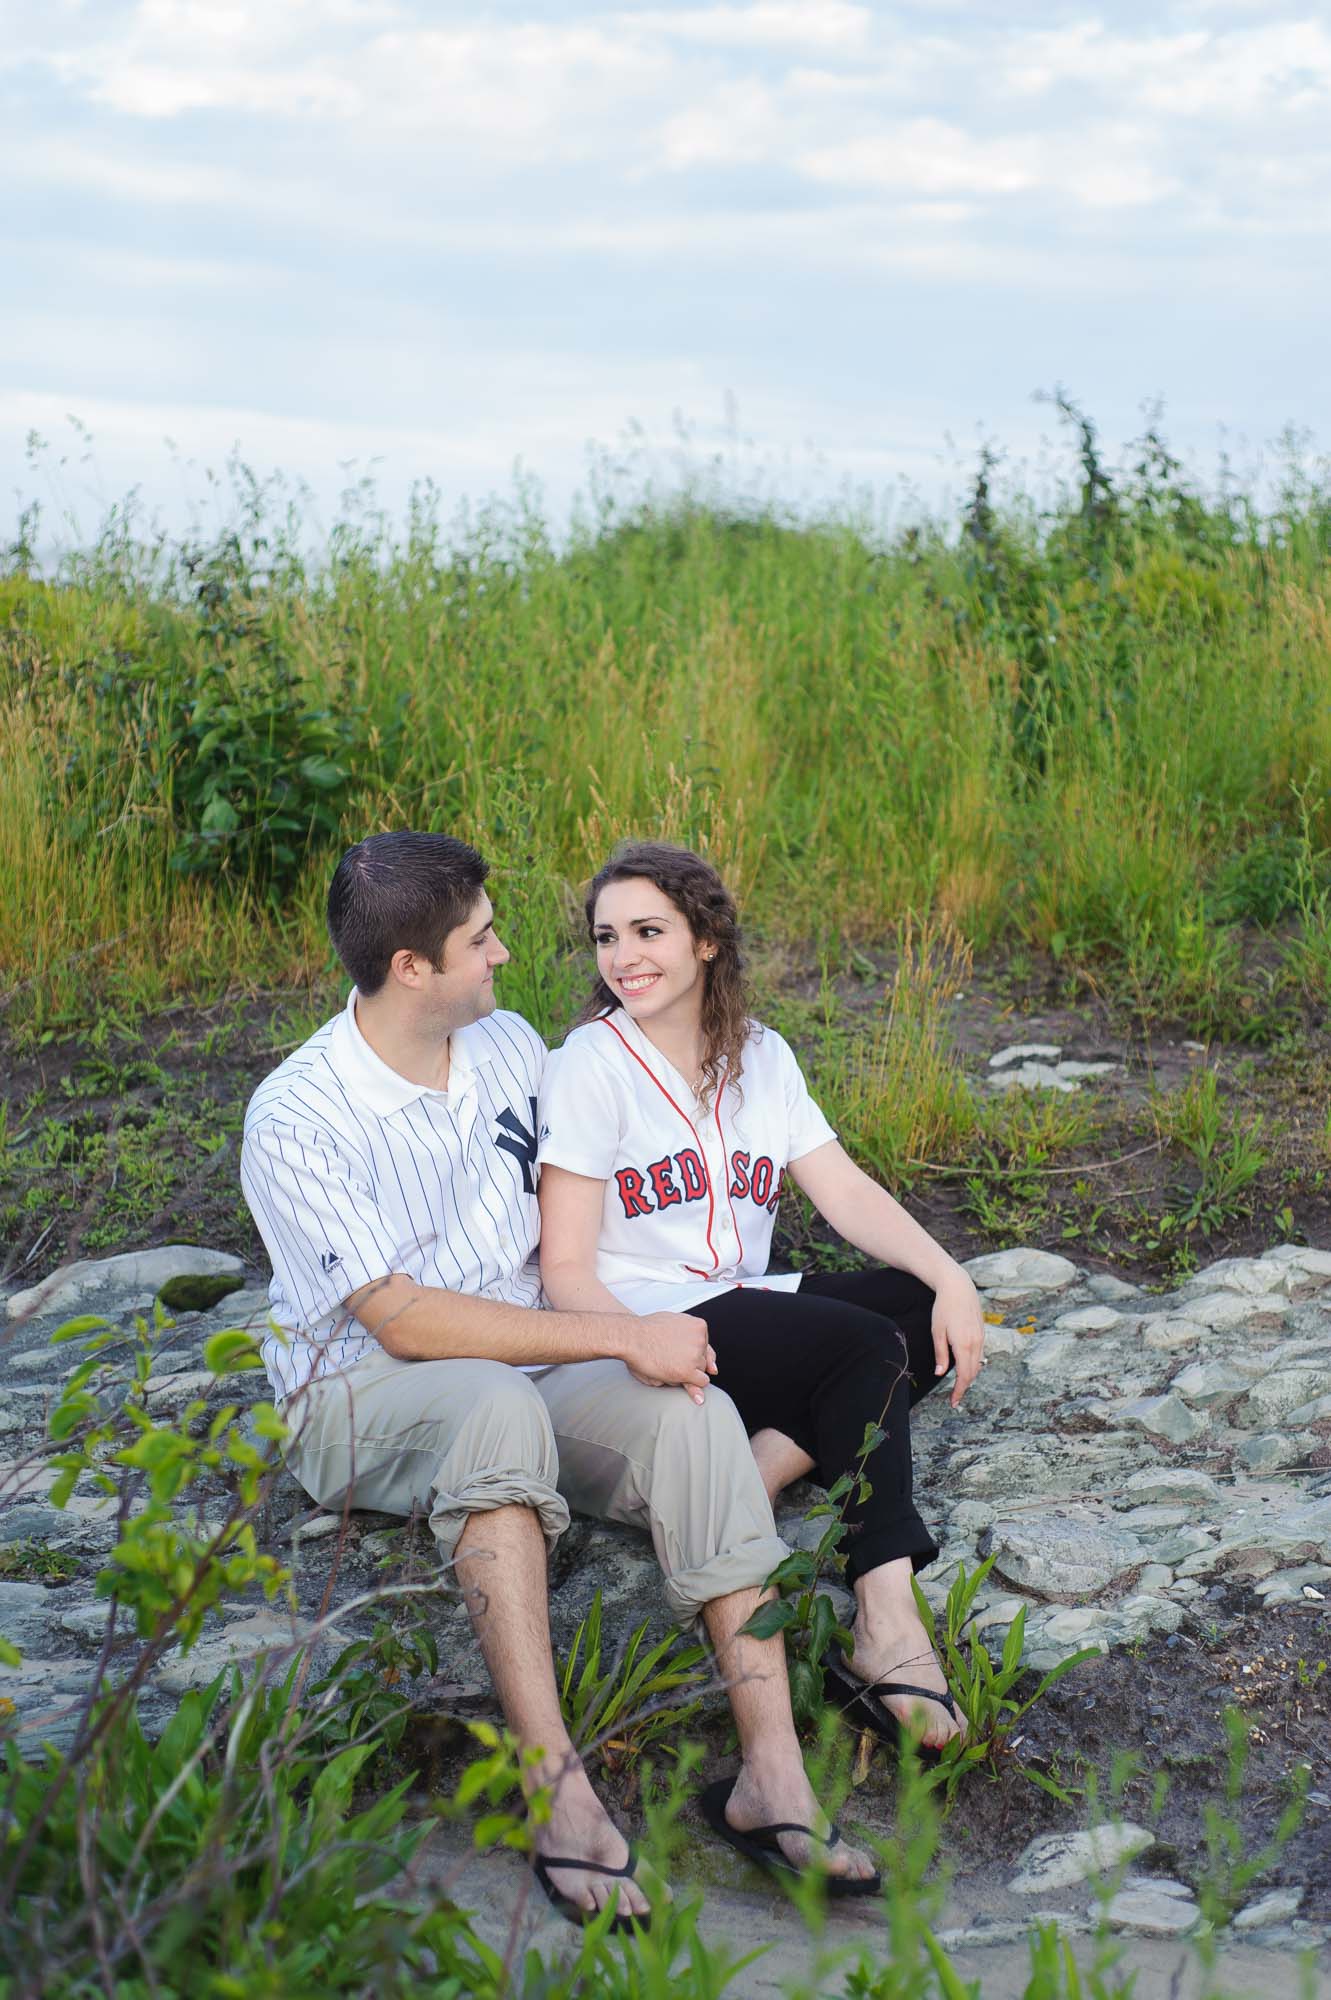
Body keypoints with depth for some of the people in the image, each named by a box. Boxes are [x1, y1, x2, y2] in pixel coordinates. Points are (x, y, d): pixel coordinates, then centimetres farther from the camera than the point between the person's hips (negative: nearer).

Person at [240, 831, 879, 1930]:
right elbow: (405, 1320, -22)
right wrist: (620, 1336, -24)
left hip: (527, 1371, 5)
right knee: (500, 1405, -40)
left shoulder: (510, 1046, 6)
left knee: (695, 1413, -26)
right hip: (360, 1397, -5)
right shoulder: (296, 1119, -15)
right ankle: (556, 1785, -42)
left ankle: (774, 1768, -32)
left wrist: (635, 1320, -5)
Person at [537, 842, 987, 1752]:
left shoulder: (760, 1056, 11)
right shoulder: (592, 1064, -7)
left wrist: (953, 1278, -13)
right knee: (865, 1345, -27)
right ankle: (888, 1639, -35)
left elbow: (847, 1191, 3)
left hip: (748, 1308, 7)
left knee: (932, 1316, -15)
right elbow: (566, 1271, -11)